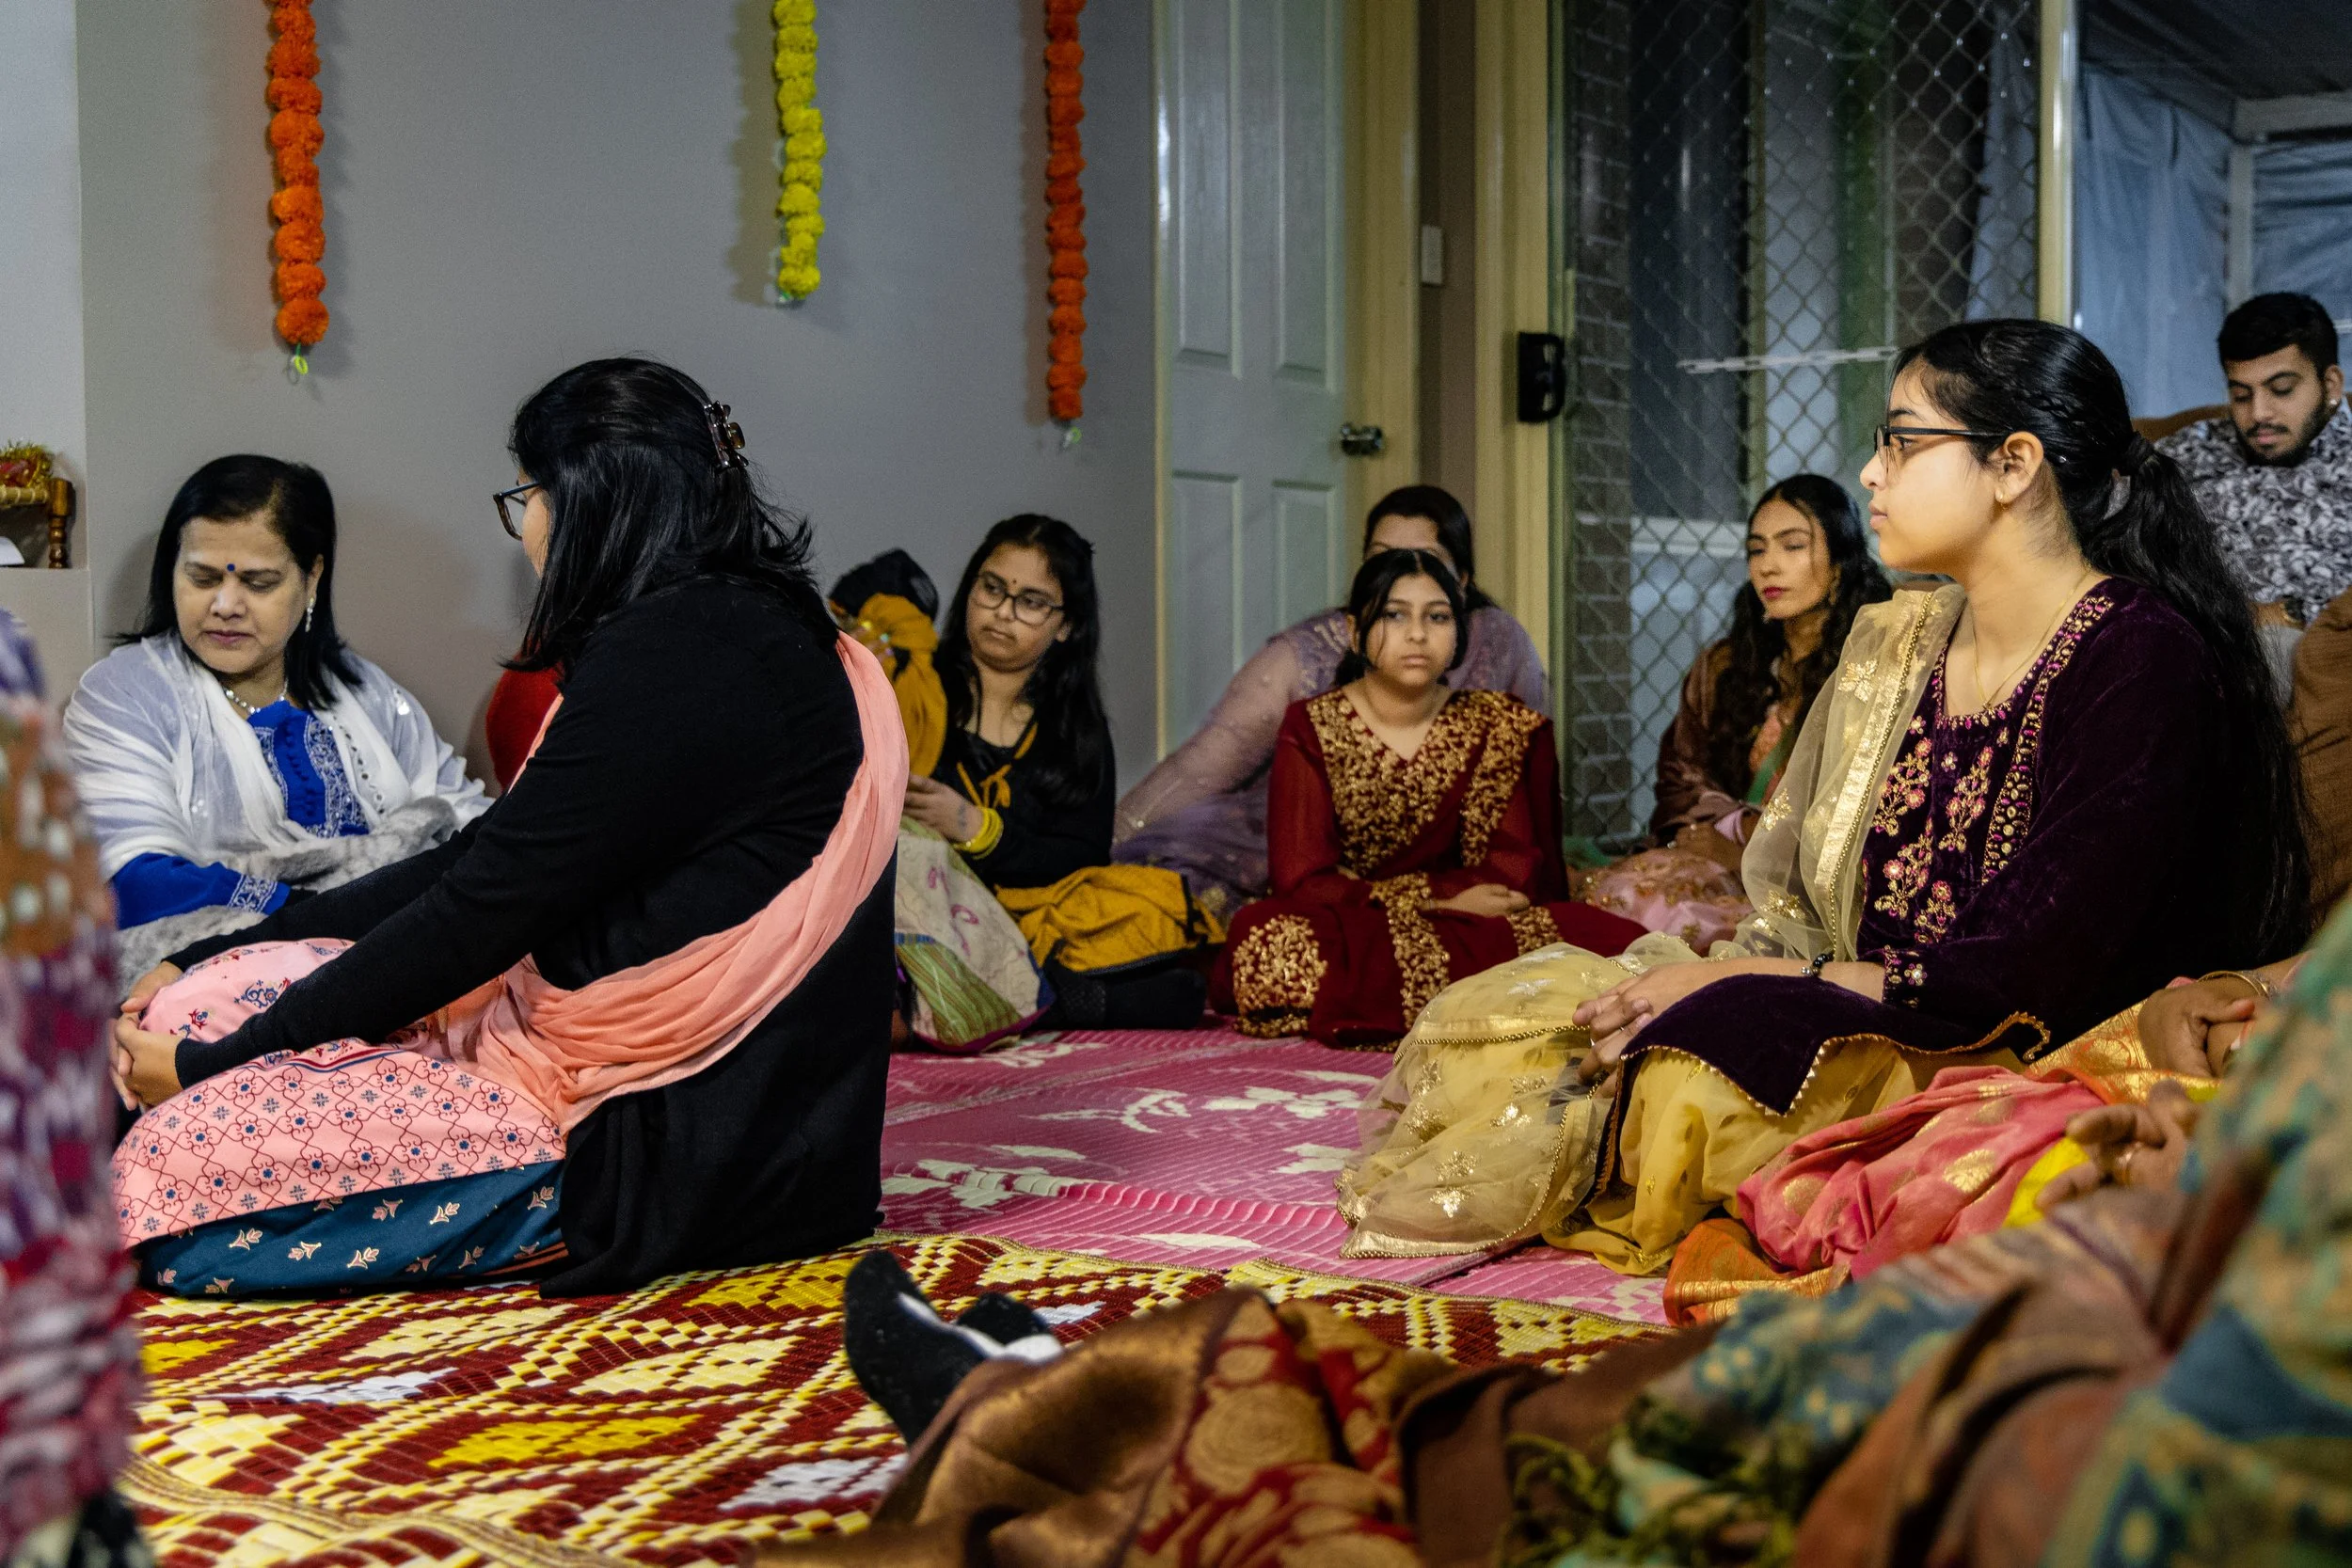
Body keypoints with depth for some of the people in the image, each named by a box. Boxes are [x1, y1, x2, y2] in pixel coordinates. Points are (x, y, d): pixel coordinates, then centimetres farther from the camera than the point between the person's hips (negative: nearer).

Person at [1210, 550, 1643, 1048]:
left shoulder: (1502, 727, 5)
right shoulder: (1312, 730, 0)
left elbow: (1514, 870, -3)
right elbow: (1302, 879, -9)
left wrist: (1379, 893, -15)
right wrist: (1442, 899, -15)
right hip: (1344, 935, -1)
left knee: (1609, 939, -24)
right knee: (1272, 943, -37)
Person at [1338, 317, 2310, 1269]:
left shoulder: (2146, 662, -13)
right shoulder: (1893, 642, 11)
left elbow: (2022, 981, -19)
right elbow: (1790, 906, 10)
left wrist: (1735, 982, -16)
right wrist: (1732, 984, -13)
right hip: (1854, 1033, 7)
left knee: (1695, 1079, -33)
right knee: (1489, 1020, -15)